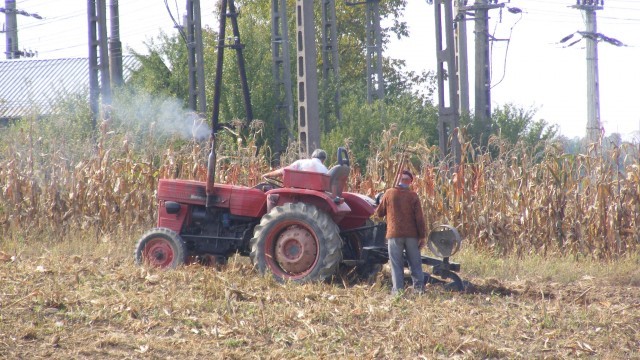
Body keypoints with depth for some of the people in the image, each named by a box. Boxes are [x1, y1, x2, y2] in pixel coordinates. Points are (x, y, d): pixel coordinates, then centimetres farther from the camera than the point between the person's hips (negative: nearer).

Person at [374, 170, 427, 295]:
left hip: (394, 234, -1)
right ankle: (419, 286, 11)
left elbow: (379, 213, 7)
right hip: (411, 234, 1)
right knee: (415, 262, 11)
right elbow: (419, 218, -4)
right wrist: (422, 236, 2)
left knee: (396, 263, 2)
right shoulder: (413, 195, -3)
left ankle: (398, 288, -2)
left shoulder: (389, 193, -3)